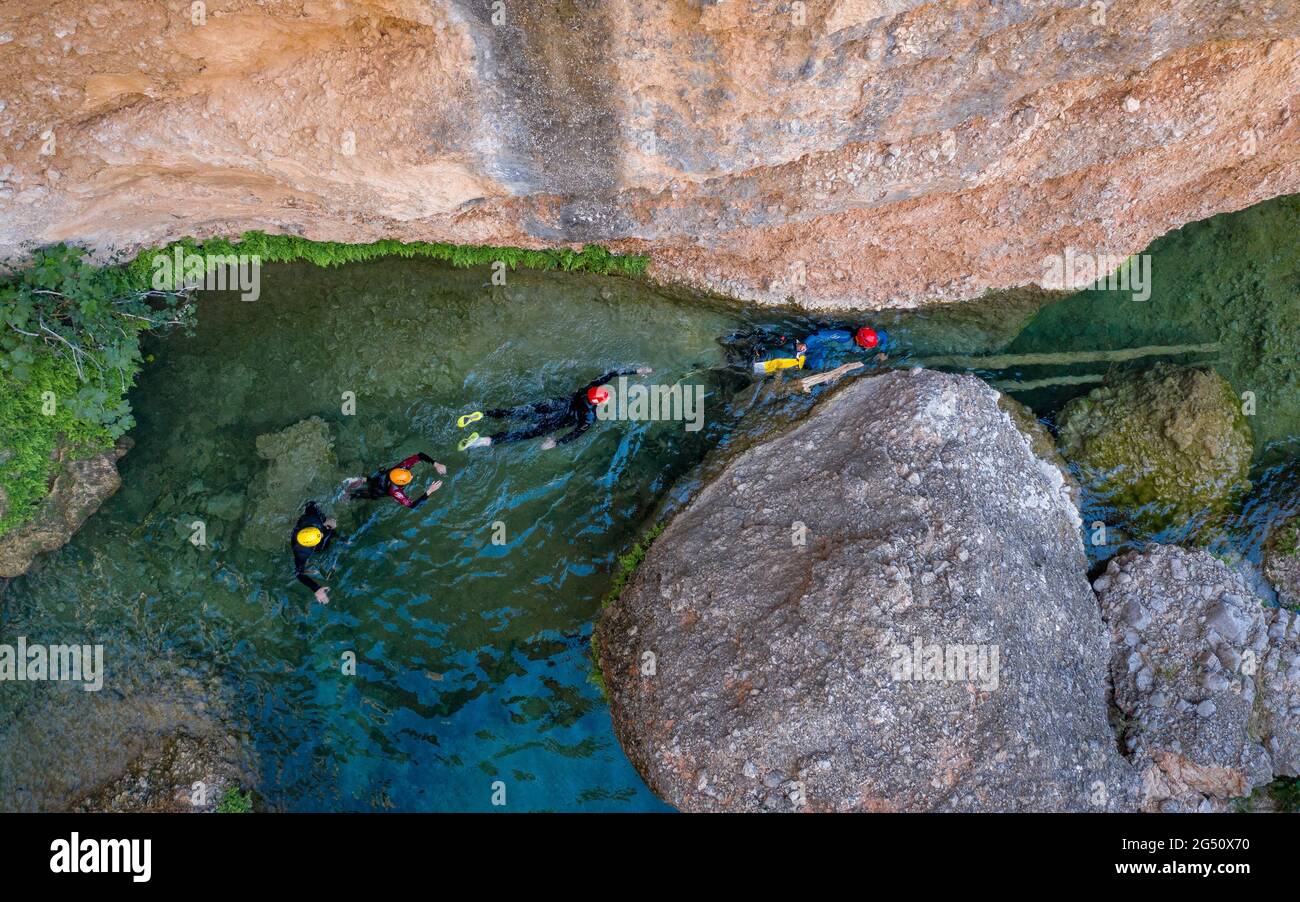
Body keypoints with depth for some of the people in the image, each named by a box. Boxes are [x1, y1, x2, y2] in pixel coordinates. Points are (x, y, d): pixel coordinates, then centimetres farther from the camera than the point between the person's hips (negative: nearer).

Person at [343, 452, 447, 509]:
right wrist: (429, 491, -60)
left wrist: (435, 464, -46)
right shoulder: (395, 491, -50)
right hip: (375, 489, -4)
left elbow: (420, 455, -34)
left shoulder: (402, 467, -39)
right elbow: (412, 505, -54)